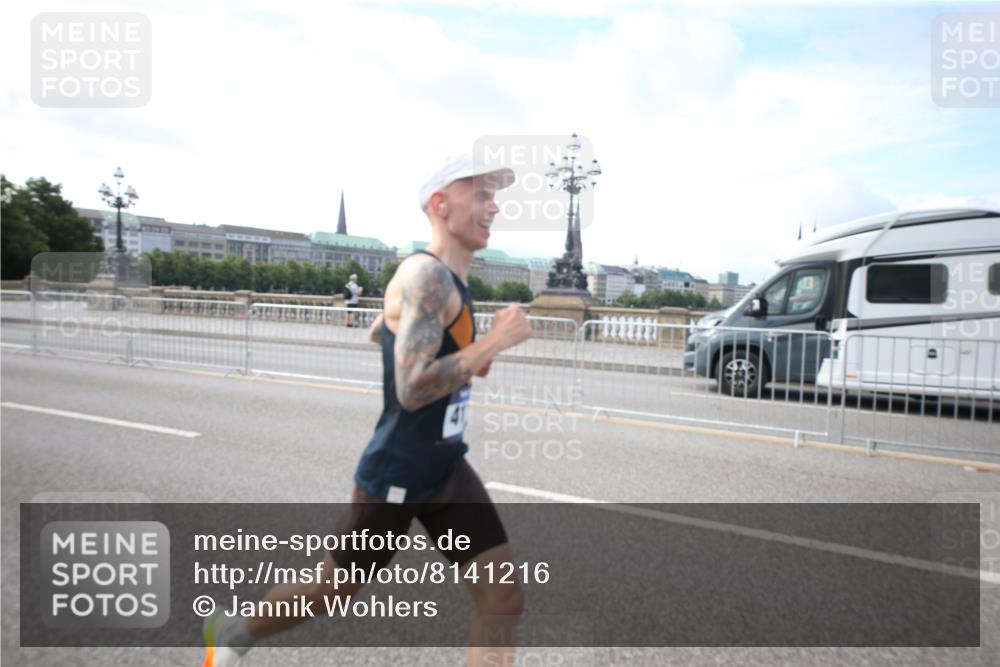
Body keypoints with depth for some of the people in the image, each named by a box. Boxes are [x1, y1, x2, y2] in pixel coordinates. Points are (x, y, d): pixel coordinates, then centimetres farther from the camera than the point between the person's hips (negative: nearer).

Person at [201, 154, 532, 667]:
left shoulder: (446, 279, 7)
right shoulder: (425, 275, -22)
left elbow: (378, 332, 22)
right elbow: (412, 389, -33)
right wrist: (492, 342, -26)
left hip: (447, 471, 8)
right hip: (393, 478, -8)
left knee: (503, 596, 3)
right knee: (335, 588, 15)